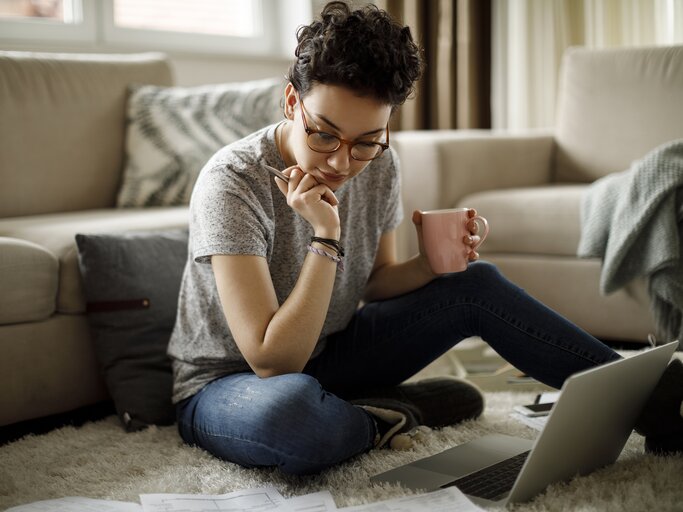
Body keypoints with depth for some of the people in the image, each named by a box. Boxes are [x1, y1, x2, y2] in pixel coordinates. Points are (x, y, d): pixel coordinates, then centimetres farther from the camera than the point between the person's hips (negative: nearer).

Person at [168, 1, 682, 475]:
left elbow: (374, 283, 7)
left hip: (322, 355, 6)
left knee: (476, 283, -7)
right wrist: (326, 238, -35)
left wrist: (430, 264, -14)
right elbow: (273, 362, -30)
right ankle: (387, 418, -10)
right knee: (290, 409, -43)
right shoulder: (233, 182, -27)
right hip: (226, 385, -6)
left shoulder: (378, 165, -8)